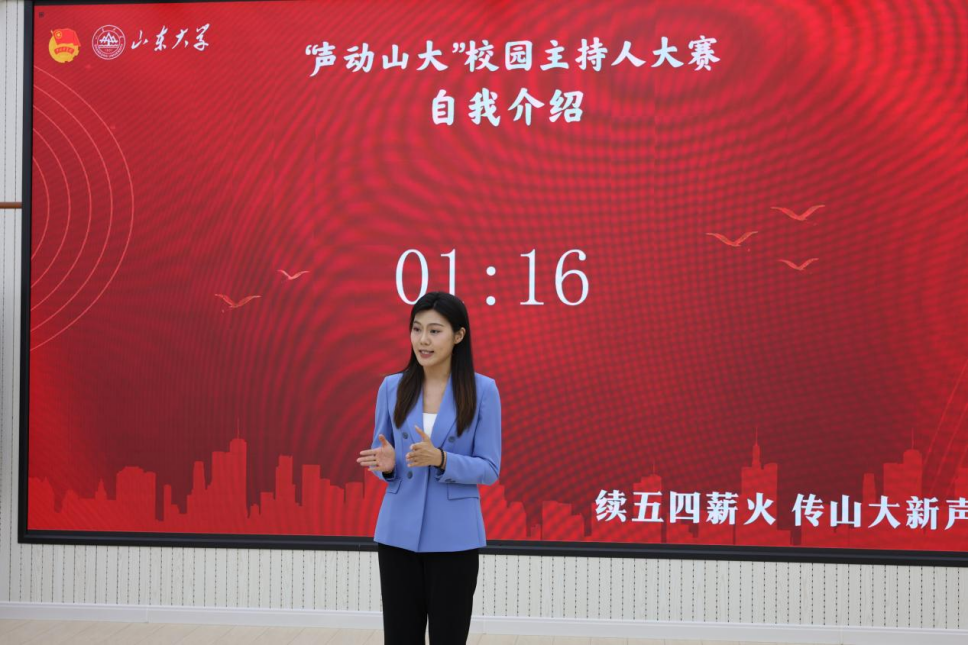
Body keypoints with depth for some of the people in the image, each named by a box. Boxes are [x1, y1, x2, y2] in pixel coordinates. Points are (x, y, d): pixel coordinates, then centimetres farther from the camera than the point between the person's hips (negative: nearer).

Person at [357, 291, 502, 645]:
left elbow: (489, 468, -5)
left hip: (453, 538, -2)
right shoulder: (392, 387, 2)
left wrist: (440, 459, -21)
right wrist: (386, 464, -14)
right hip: (398, 533, 3)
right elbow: (380, 457, 10)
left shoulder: (482, 390, -5)